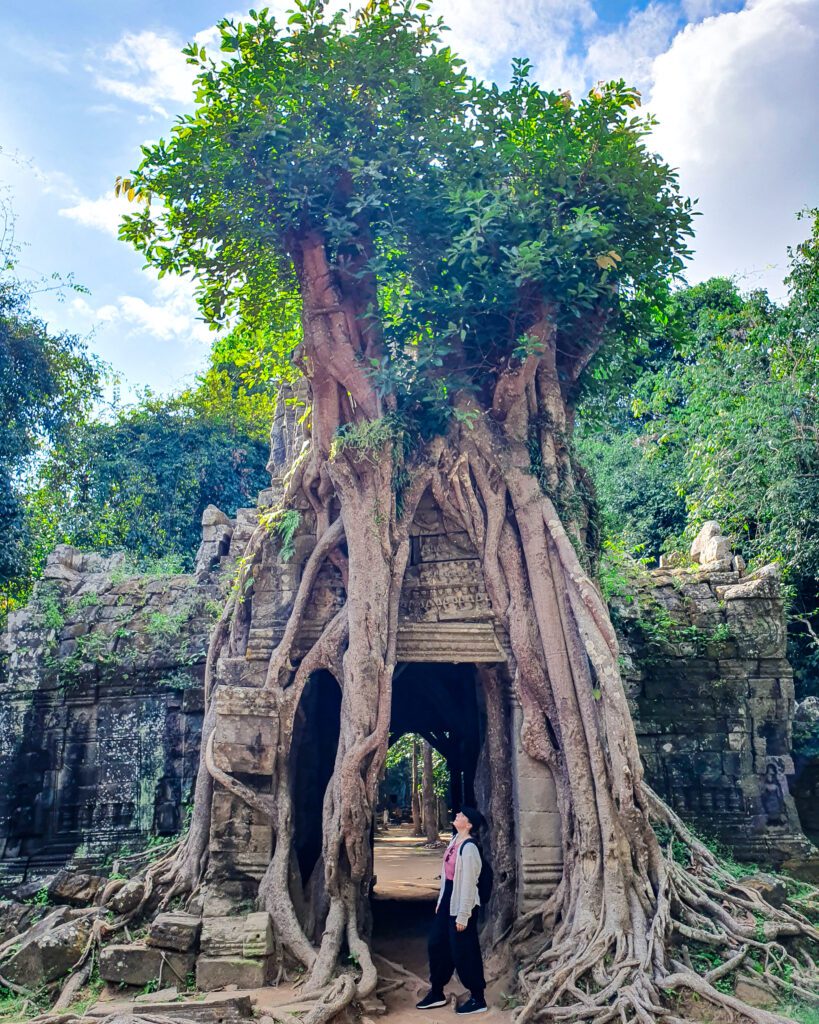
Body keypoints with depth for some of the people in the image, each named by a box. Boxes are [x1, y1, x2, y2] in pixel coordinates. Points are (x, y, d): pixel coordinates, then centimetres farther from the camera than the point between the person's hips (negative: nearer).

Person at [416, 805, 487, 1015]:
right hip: (448, 901, 9)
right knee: (437, 944, 16)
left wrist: (463, 916, -18)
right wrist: (440, 901, 19)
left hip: (461, 904, -9)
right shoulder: (455, 841, 4)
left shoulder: (468, 848, -23)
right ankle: (436, 993, 32)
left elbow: (468, 884, -21)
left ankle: (478, 999, 21)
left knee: (463, 952, 4)